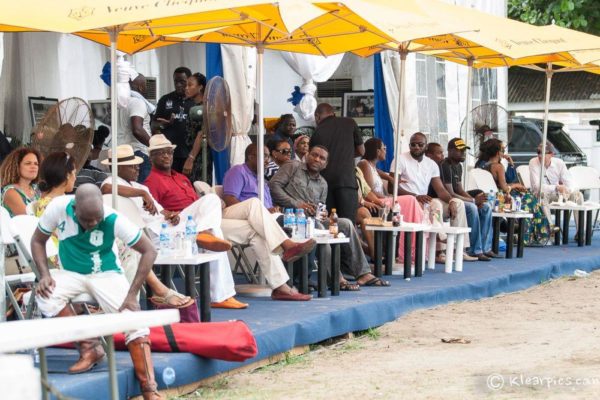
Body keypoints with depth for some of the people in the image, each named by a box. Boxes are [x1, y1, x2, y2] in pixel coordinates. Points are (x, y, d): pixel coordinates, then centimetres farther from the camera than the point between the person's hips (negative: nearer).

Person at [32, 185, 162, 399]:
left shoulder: (114, 220, -23)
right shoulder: (58, 208, -19)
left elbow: (149, 251, -17)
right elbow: (38, 240, -3)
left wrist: (132, 294, -22)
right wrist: (45, 274, -20)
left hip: (106, 274, -2)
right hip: (71, 274, 2)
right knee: (45, 294, -30)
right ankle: (89, 348, -14)